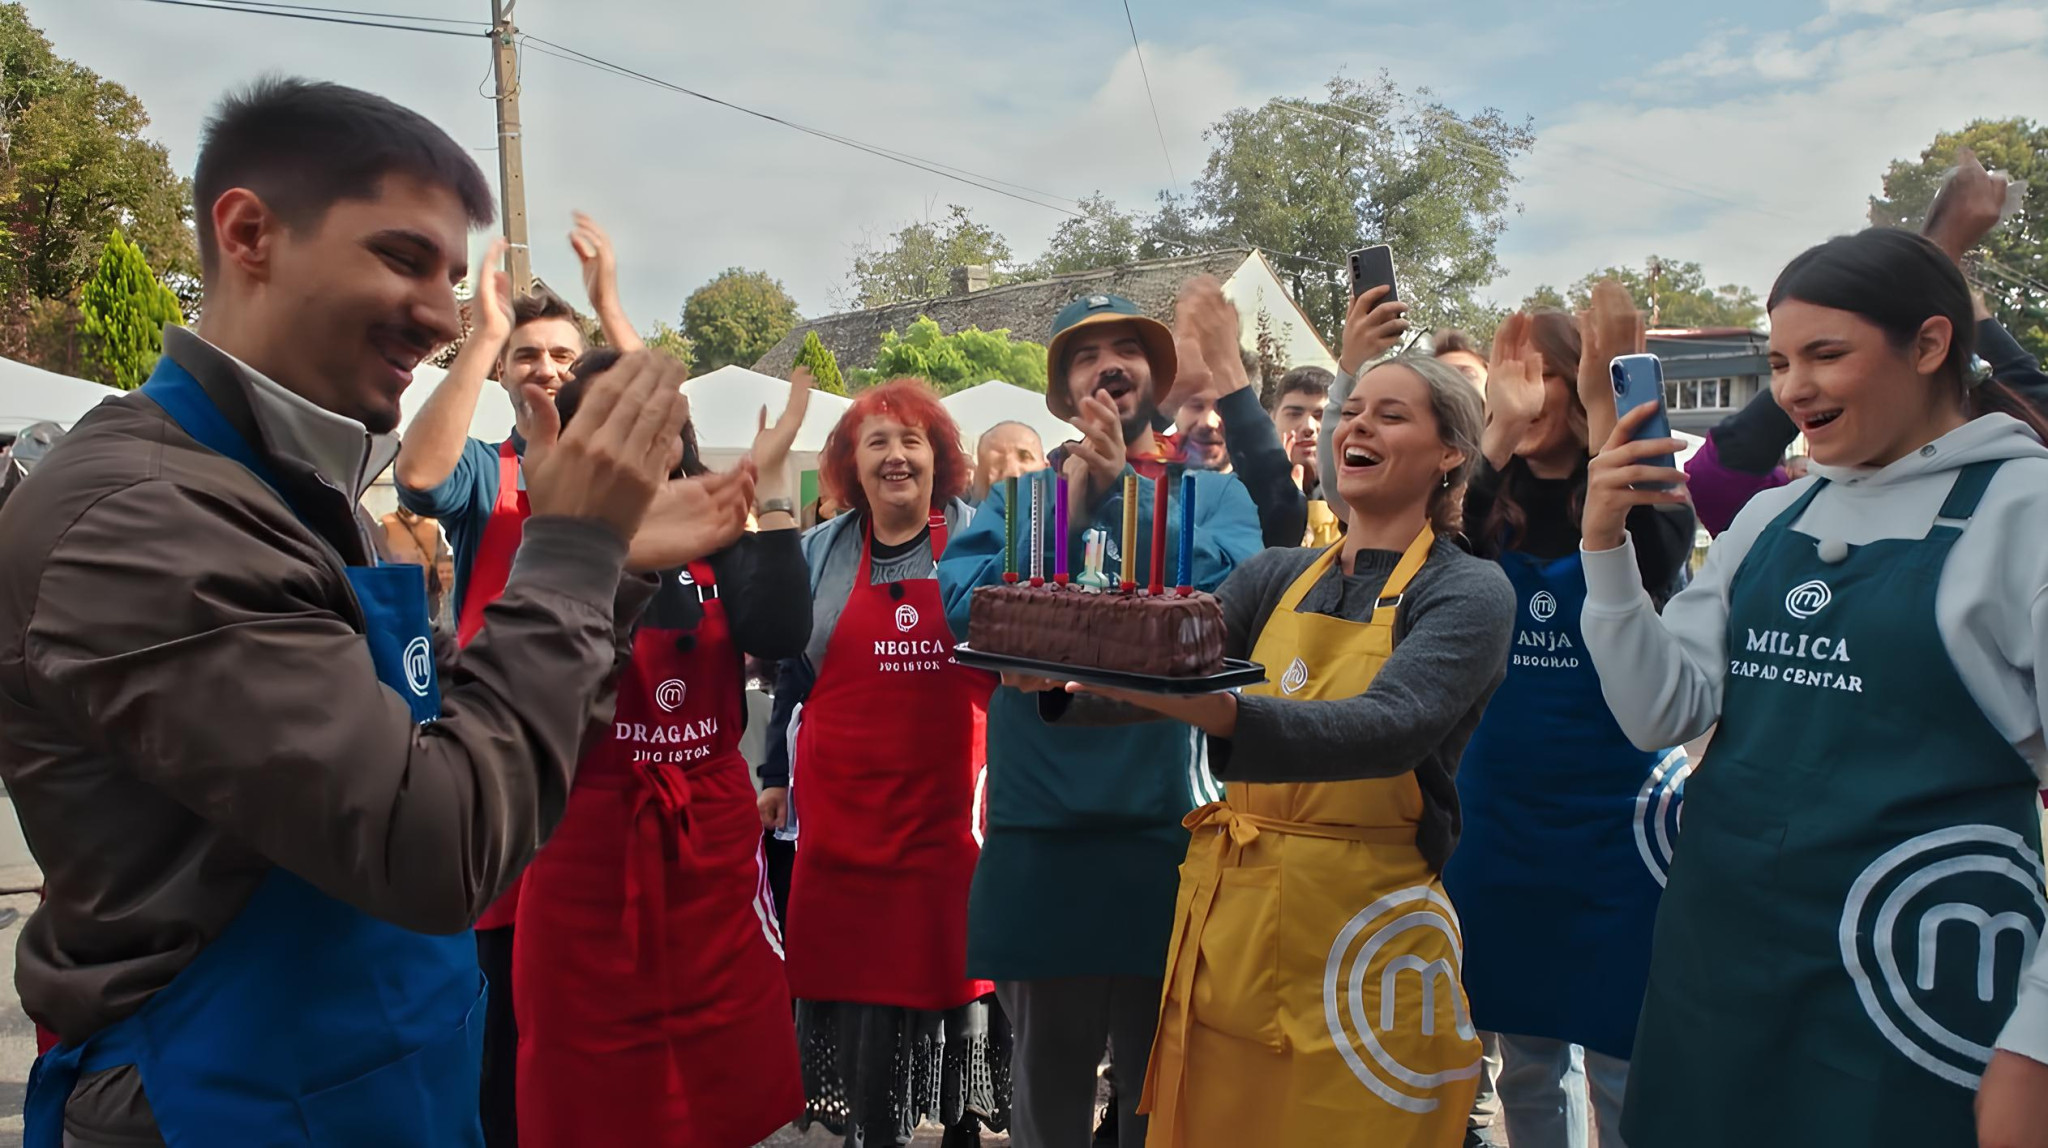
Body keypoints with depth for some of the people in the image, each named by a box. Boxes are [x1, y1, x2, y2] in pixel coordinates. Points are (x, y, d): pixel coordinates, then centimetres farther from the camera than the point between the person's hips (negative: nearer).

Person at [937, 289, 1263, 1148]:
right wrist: (1071, 507, -13)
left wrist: (1121, 490, -16)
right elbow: (960, 603, -10)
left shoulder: (1213, 494, 5)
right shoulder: (1017, 497, 7)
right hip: (1039, 829, 1)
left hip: (1166, 826, 0)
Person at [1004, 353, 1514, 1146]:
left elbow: (1392, 728, -24)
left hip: (1359, 940, -4)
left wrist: (1217, 712, -40)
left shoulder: (1469, 592, -5)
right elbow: (1162, 680, -3)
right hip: (1228, 920, 5)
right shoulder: (1278, 577, 10)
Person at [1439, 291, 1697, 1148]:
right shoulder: (1489, 513, 4)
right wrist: (1498, 429, -26)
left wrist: (1605, 401, -30)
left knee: (1621, 1071, 6)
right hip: (1498, 826, 3)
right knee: (1526, 1063, 16)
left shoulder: (1639, 502, -4)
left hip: (1615, 822, -3)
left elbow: (1653, 567, -26)